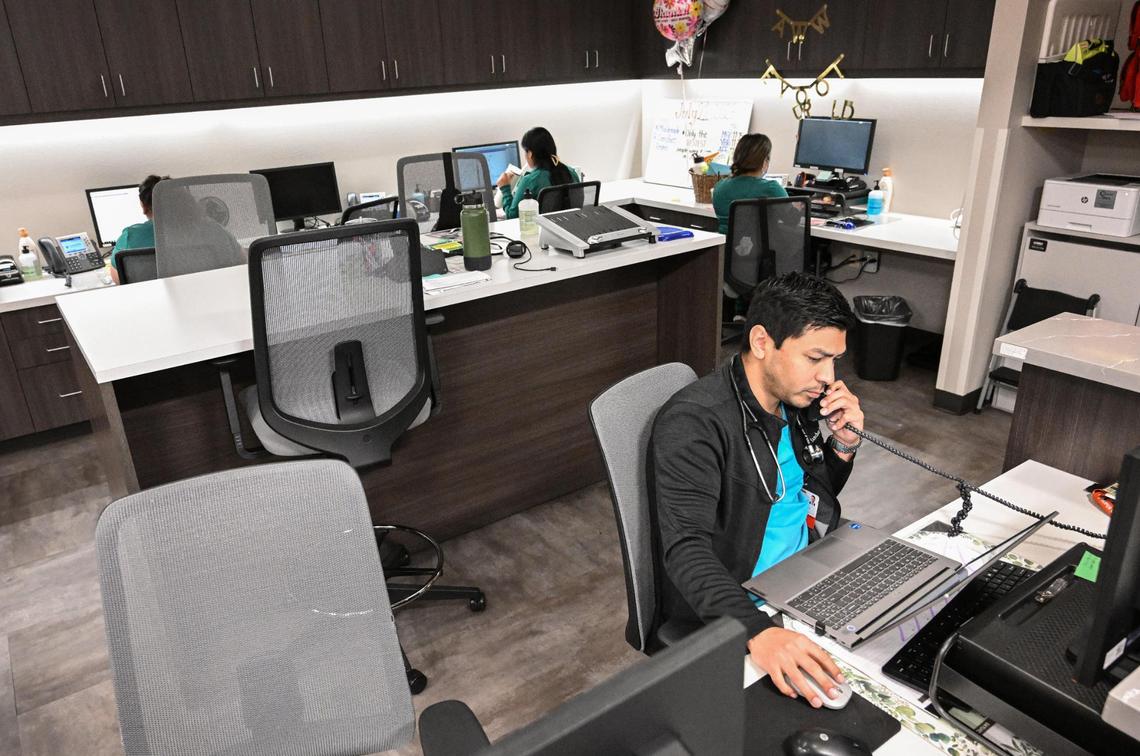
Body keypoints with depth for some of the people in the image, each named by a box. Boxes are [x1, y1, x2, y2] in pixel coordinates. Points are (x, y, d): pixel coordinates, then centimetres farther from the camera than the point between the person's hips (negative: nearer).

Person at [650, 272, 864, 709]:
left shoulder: (793, 398, 3)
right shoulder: (694, 422, -23)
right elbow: (687, 549, -32)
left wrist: (844, 443, -3)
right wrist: (758, 632, -47)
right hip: (733, 613, -8)